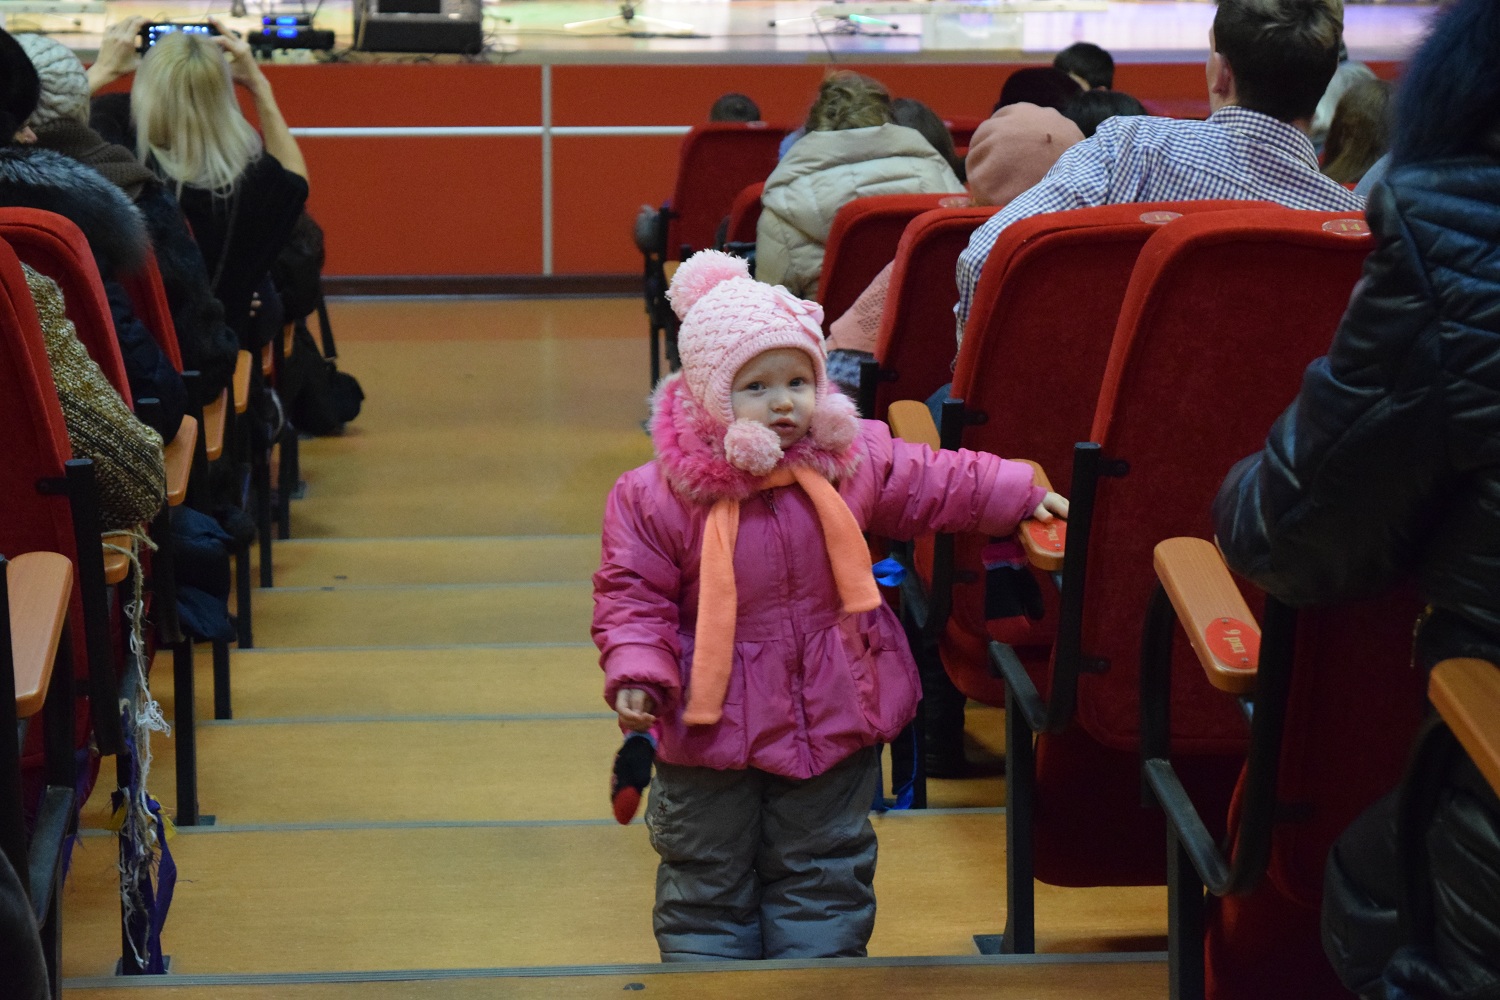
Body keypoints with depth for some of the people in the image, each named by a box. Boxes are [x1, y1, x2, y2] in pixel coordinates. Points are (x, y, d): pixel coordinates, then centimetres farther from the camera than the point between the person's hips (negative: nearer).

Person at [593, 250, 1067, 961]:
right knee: (706, 881, 12)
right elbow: (632, 595, -10)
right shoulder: (655, 496, -15)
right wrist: (636, 673, -22)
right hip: (714, 723, -2)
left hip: (834, 716, 2)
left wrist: (1020, 497, 11)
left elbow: (936, 484, 9)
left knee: (825, 878, 15)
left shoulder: (854, 460, -6)